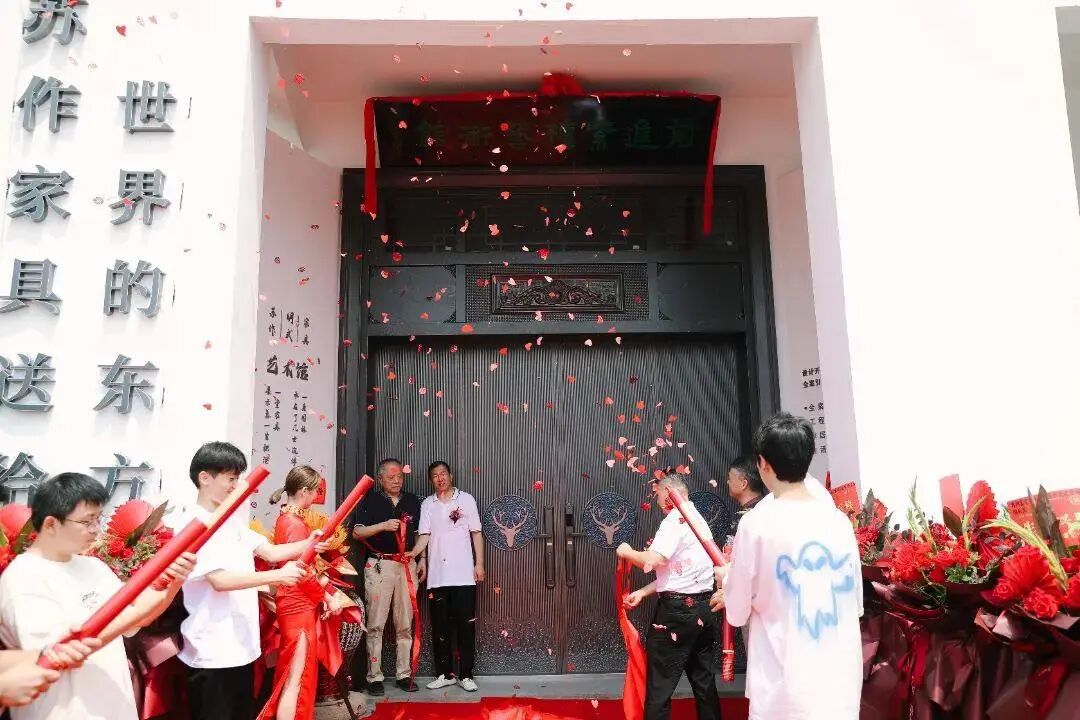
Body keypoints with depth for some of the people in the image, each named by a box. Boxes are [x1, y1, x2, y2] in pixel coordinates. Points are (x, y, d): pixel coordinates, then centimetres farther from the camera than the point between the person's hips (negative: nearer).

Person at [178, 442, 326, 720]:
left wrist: (308, 544, -9)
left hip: (243, 645, 8)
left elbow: (271, 551, 8)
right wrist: (277, 576, -26)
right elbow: (220, 580, -25)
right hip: (212, 652, -8)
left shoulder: (235, 520, 11)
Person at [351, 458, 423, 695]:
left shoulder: (413, 501, 14)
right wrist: (383, 526, -16)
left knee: (405, 625, 6)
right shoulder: (371, 501, 3)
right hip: (379, 565, -3)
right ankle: (374, 677, 5)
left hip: (407, 565, 3)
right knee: (376, 624, -3)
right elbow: (357, 532, -3)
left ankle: (404, 674, 14)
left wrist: (421, 559, 12)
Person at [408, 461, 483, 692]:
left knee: (466, 625, 1)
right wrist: (412, 553, -17)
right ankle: (444, 673, 18)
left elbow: (476, 533, 5)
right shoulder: (427, 504, 9)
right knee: (440, 626, 7)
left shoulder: (466, 499, 4)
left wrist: (479, 563, -1)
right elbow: (424, 535, 2)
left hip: (464, 575, -2)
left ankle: (465, 675, 11)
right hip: (437, 575, 2)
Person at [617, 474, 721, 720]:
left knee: (660, 684, 1)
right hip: (704, 608, 9)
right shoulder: (699, 519, 15)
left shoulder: (676, 519, -11)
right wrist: (643, 592, 13)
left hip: (677, 609, -9)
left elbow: (654, 560, -24)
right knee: (704, 681, 15)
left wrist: (627, 552, -5)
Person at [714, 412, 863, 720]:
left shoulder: (757, 523, -12)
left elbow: (737, 613, -5)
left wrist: (729, 578, 15)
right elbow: (855, 603, 12)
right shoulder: (840, 521, 0)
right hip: (843, 691, 4)